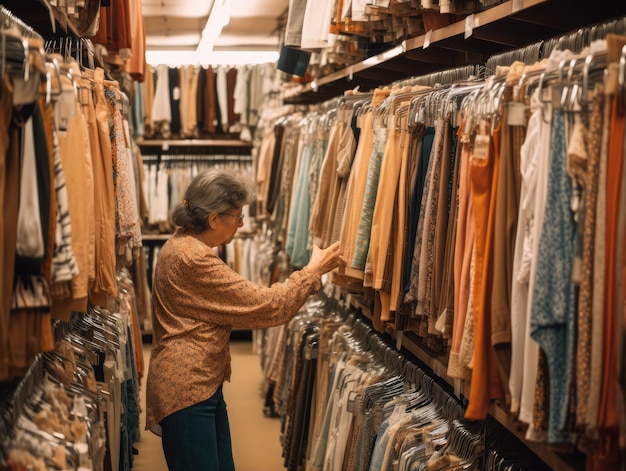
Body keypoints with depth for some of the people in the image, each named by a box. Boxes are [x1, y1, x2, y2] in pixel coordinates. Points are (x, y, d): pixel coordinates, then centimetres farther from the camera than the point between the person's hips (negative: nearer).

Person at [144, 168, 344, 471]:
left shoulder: (187, 245, 13)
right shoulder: (192, 258, -20)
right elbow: (264, 306, -17)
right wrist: (314, 271, -7)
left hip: (202, 385, 10)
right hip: (186, 390, -10)